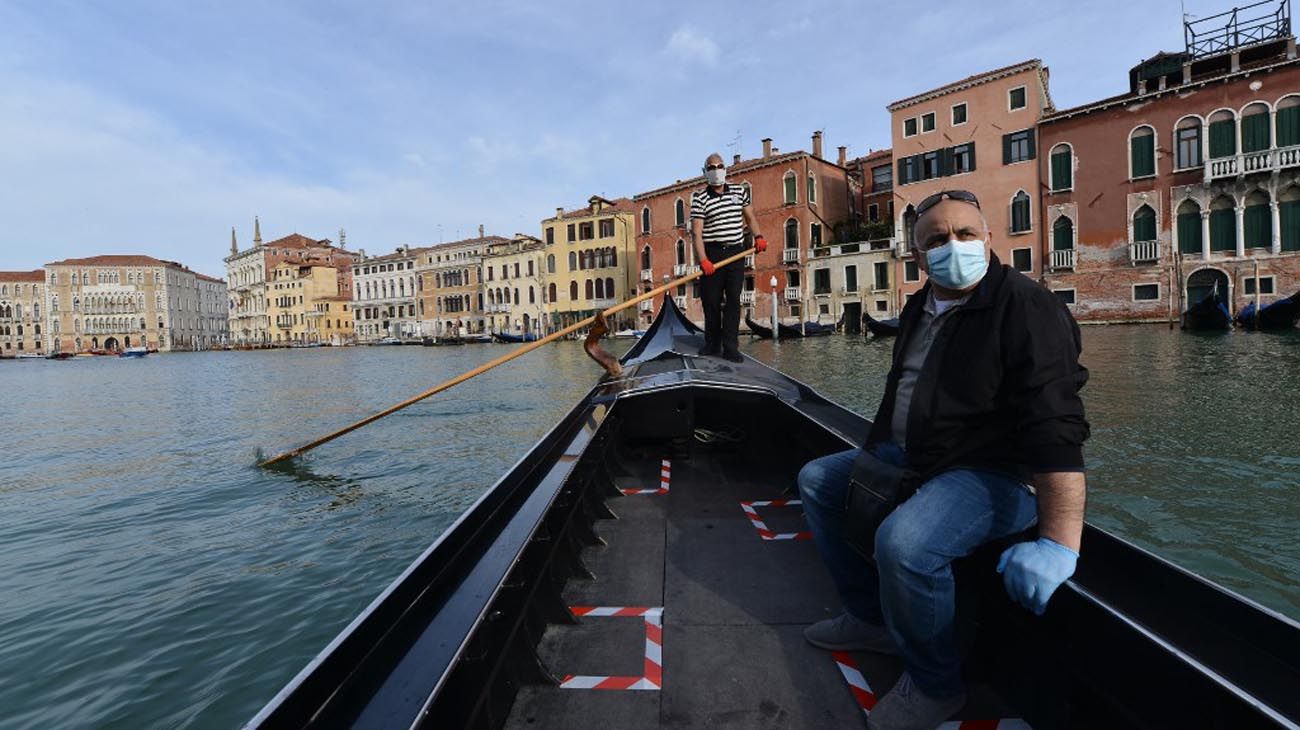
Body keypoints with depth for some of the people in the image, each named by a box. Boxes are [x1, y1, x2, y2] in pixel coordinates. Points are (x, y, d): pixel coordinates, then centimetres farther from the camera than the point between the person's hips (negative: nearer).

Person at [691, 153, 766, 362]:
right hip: (711, 254, -2)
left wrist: (758, 236, 2)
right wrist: (703, 260, -22)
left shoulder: (739, 191, 11)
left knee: (733, 300, -2)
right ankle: (712, 344, 17)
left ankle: (730, 347, 1)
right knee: (711, 301, 2)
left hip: (735, 252, 3)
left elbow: (749, 217, 21)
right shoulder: (700, 198, -2)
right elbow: (696, 231, -10)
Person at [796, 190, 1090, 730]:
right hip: (911, 459, 9)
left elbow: (1055, 430, -27)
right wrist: (881, 448, 11)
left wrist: (1059, 543, -34)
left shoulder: (1026, 309, -17)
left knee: (904, 542, -35)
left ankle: (934, 684, -4)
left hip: (996, 474, -9)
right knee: (817, 479, 11)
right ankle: (870, 618, 18)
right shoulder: (920, 309, 9)